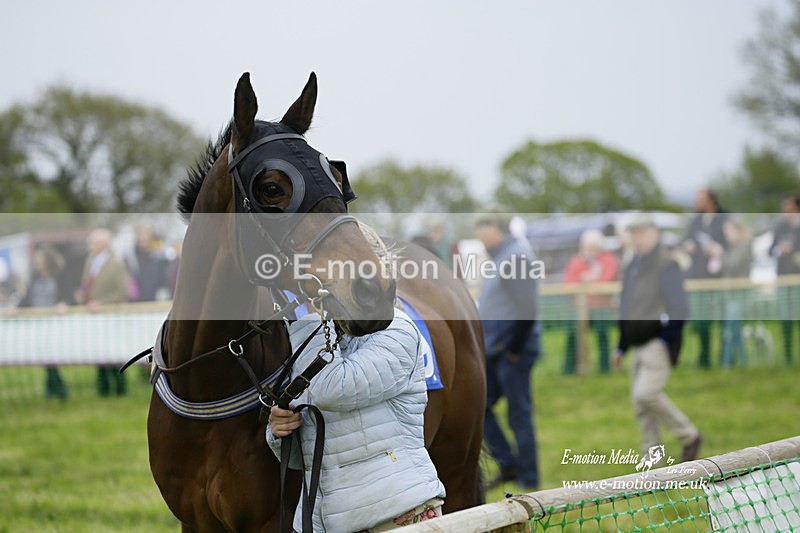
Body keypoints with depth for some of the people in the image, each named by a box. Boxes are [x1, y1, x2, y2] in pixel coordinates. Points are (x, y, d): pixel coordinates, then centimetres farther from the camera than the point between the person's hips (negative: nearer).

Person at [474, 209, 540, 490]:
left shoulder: (516, 256, -16)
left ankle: (528, 479, 9)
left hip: (512, 349, -10)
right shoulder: (500, 256, 14)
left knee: (519, 415, -1)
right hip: (494, 350, 10)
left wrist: (514, 348, -20)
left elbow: (526, 309, -22)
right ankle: (508, 465, 17)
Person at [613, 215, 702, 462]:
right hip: (639, 344, 8)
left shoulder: (666, 265, -9)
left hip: (659, 342, -8)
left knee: (646, 393, -21)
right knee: (640, 404, 5)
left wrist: (666, 339, -20)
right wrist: (621, 347, 20)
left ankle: (689, 436, -5)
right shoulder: (633, 267, 16)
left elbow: (679, 309, -14)